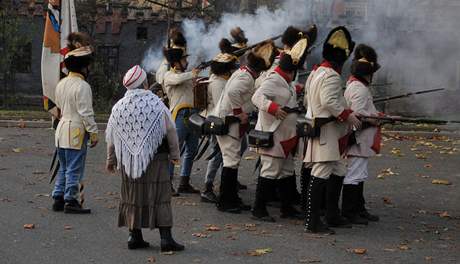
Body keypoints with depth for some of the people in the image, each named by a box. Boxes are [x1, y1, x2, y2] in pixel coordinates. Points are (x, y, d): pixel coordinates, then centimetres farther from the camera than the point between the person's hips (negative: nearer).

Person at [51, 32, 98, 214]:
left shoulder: (61, 84, 10)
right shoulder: (82, 86, -16)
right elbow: (86, 113, -17)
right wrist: (93, 133, -12)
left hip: (62, 128, 9)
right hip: (76, 131, -9)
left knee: (64, 168, 16)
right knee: (75, 169, -1)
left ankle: (58, 198, 19)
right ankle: (71, 201, 3)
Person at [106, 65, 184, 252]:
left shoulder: (119, 107, 1)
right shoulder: (156, 105, -8)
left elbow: (111, 138, 6)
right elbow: (171, 132, -1)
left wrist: (111, 160, 18)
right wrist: (175, 154, 12)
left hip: (128, 161, 4)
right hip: (156, 159, -3)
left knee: (132, 196, 12)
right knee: (160, 195, -1)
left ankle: (135, 236, 14)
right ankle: (165, 237, -5)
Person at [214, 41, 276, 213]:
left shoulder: (244, 73, 13)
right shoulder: (246, 77, -18)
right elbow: (232, 92, -35)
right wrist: (239, 113, -26)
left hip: (231, 123, 10)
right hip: (228, 122, -10)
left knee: (233, 161, 14)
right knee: (231, 161, -8)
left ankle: (232, 199, 20)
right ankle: (224, 201, -3)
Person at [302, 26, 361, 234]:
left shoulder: (315, 73, 16)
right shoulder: (331, 76, -16)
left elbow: (307, 101, 21)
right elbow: (329, 101, -27)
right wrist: (347, 115, -20)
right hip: (327, 132, -11)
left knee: (338, 172, 18)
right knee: (321, 174, -12)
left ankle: (333, 215, 26)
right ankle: (312, 221, -13)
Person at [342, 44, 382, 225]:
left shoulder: (353, 85, 15)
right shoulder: (360, 89, -18)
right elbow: (359, 114, -25)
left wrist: (375, 114, 11)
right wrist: (378, 118, -12)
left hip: (361, 141, 11)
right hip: (359, 140, -11)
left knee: (360, 175, 16)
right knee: (354, 175, -6)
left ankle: (359, 209, 25)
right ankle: (348, 212, -2)